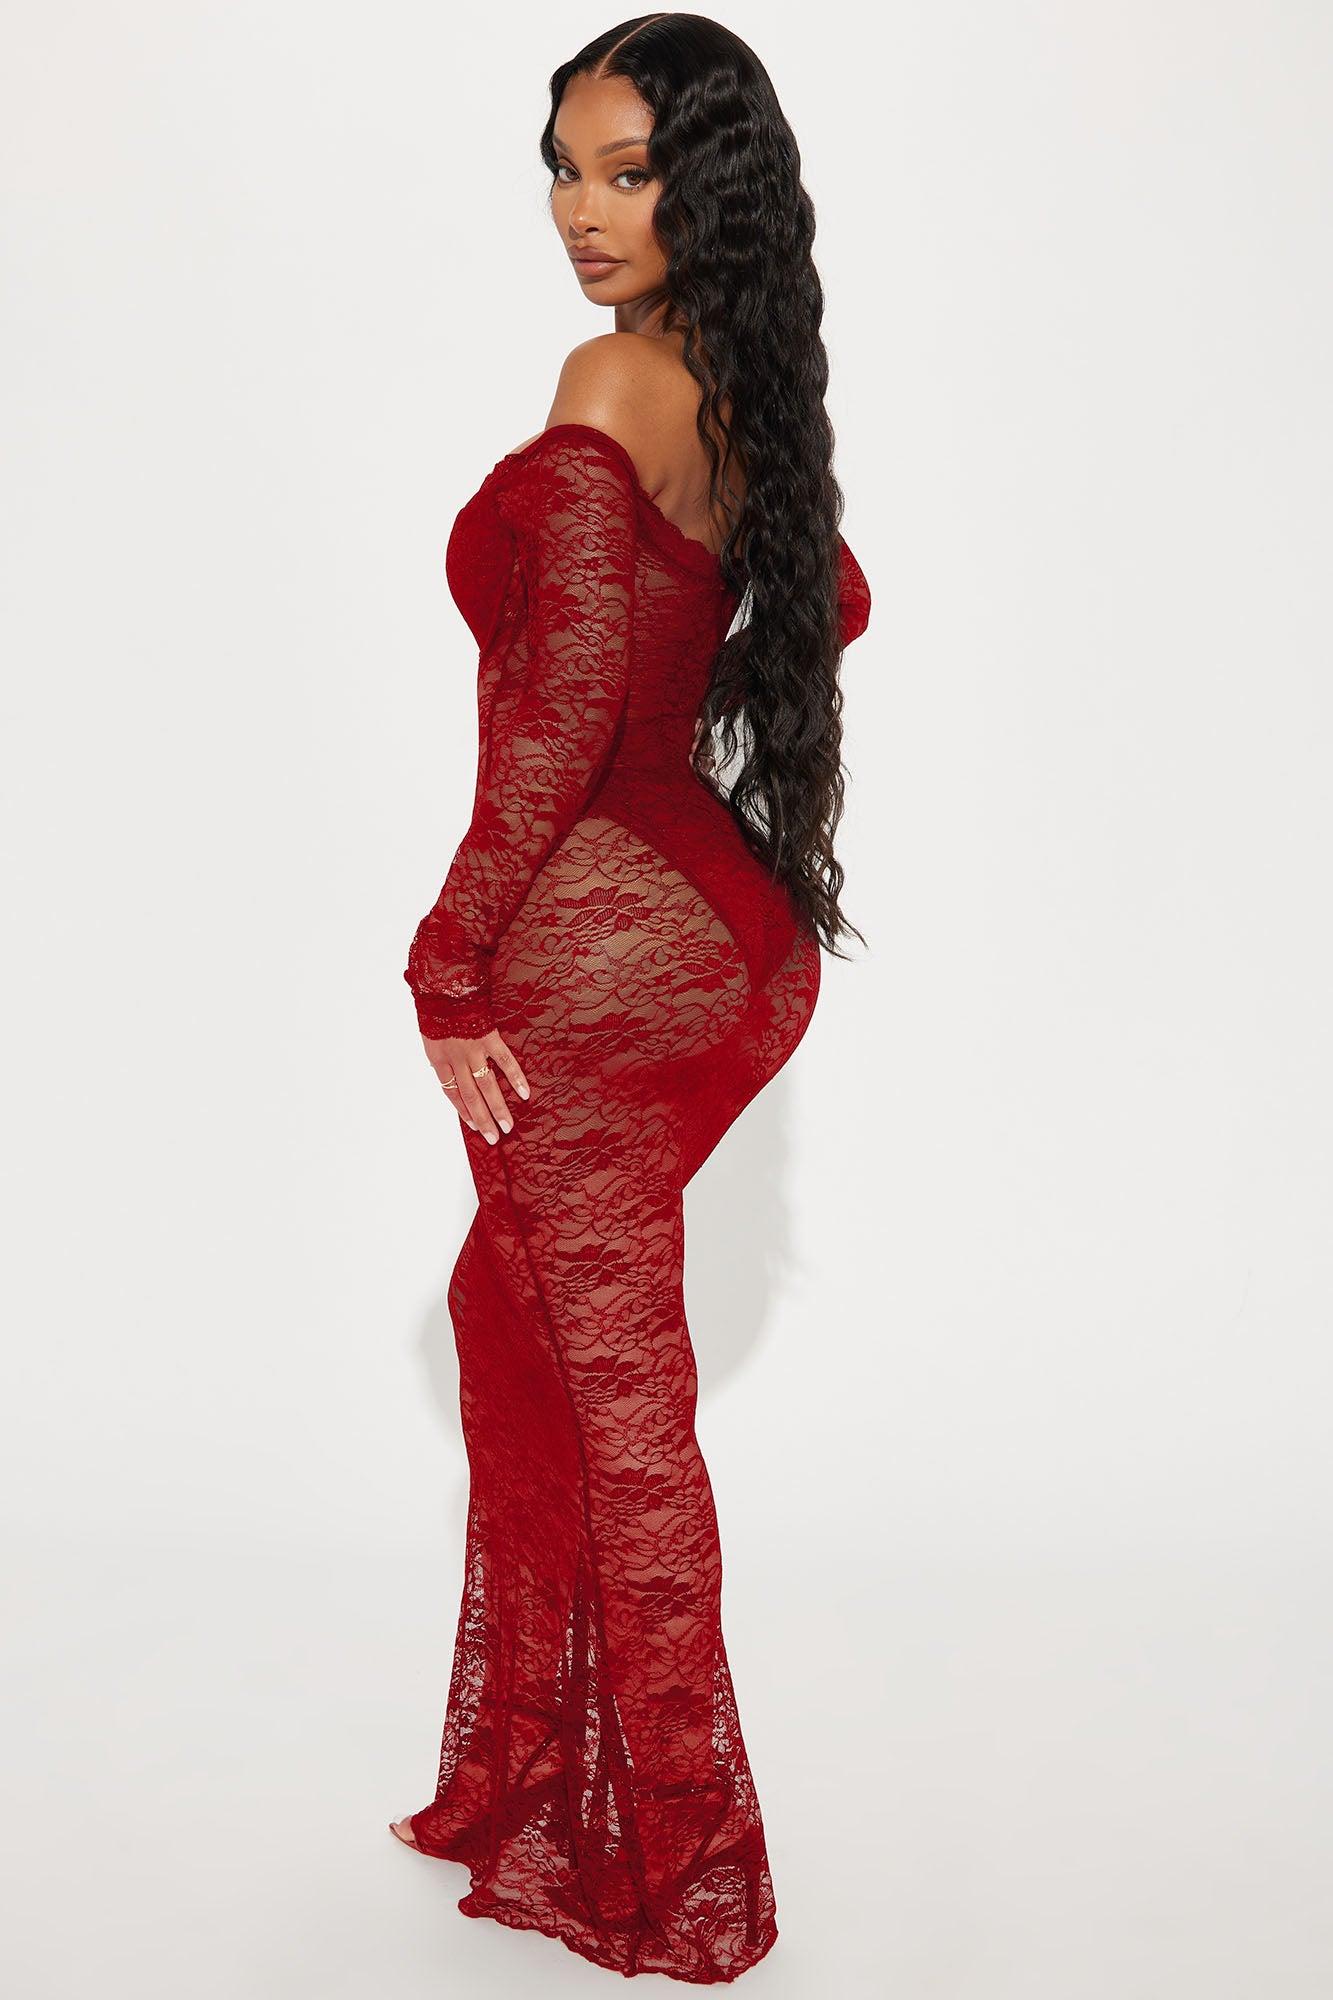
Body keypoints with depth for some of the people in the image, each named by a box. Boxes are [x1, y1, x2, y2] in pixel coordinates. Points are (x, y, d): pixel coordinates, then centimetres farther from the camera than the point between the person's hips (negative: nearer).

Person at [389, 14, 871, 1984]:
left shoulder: (612, 382, -15)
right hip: (722, 919, 9)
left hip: (597, 935, -9)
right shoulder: (744, 389, 11)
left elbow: (563, 709, -22)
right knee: (514, 1308, 22)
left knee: (618, 1389, 1)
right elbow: (839, 598, 26)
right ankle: (526, 1785, 36)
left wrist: (453, 962, -19)